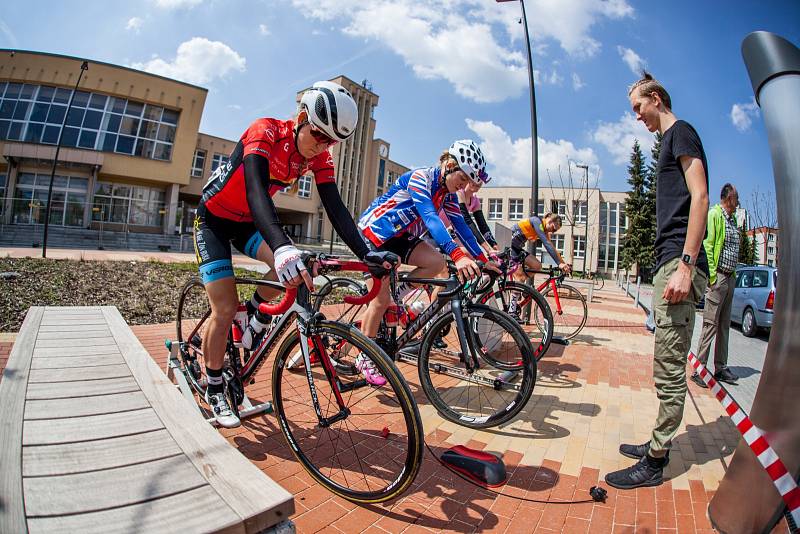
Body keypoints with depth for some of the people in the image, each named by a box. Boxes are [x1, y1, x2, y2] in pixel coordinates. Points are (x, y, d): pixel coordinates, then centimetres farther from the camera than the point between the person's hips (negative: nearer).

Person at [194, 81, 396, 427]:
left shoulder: (319, 156, -12)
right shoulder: (265, 132, -29)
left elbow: (335, 208, -19)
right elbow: (256, 191, -44)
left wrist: (366, 254, -33)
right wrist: (283, 247, -61)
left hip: (249, 222, 5)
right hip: (213, 219, -4)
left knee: (294, 268, -23)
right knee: (225, 309, -9)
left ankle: (253, 314, 8)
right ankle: (214, 388, 13)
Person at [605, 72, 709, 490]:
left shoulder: (681, 132, -1)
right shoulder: (670, 141, 26)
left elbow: (699, 197, -14)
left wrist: (685, 265, -22)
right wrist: (670, 266, 21)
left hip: (678, 265, -10)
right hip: (668, 264, 10)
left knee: (669, 370, -5)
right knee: (668, 367, 14)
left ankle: (655, 463, 5)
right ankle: (658, 445, 25)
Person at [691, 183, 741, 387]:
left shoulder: (733, 219, 19)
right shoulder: (714, 215, -6)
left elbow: (735, 249, 23)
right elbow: (707, 245, -14)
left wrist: (734, 273, 14)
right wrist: (712, 274, -19)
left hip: (730, 277, 9)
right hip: (718, 276, -9)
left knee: (724, 325, 11)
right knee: (710, 324, -9)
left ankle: (721, 367, 19)